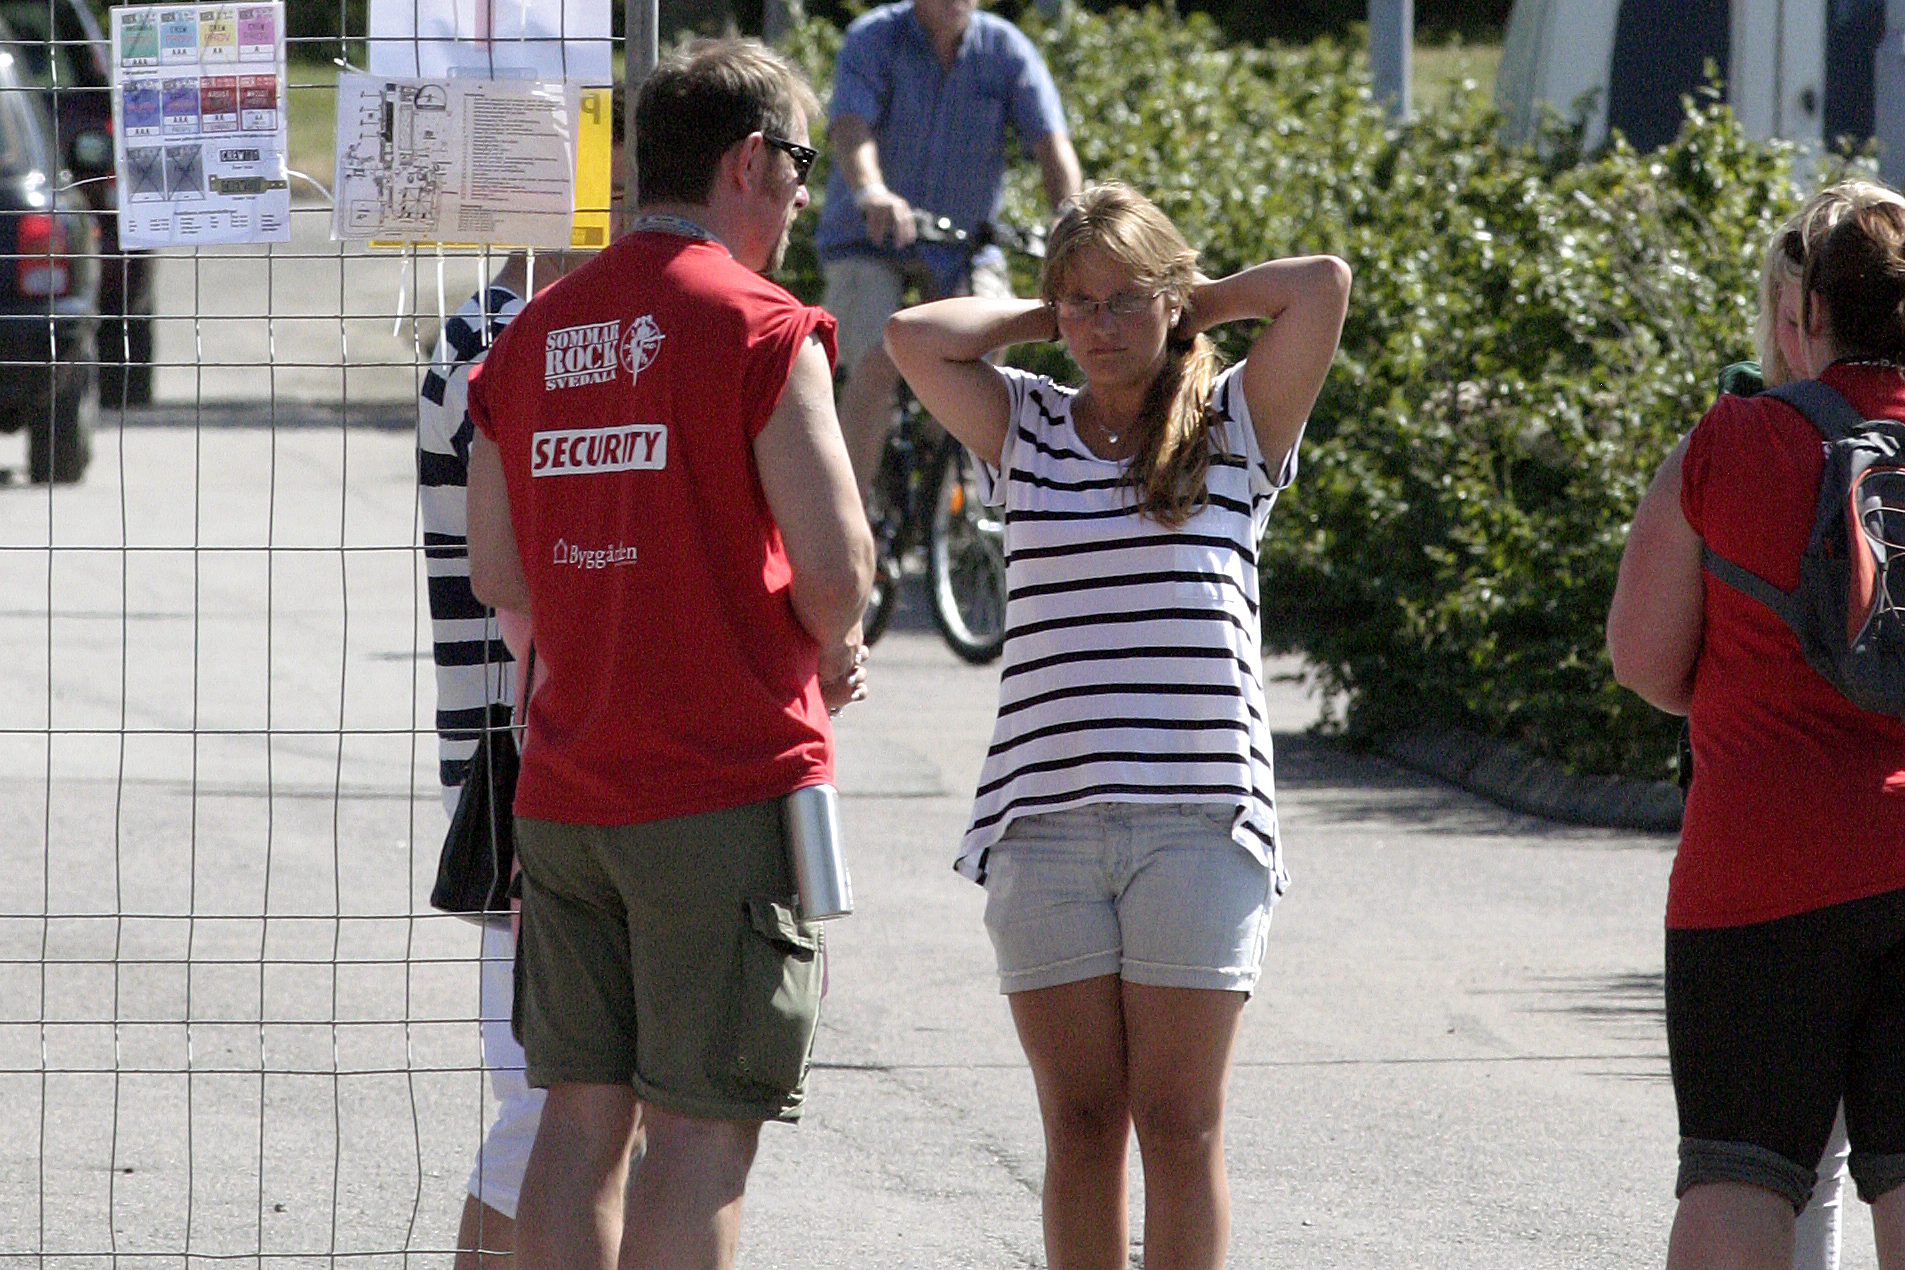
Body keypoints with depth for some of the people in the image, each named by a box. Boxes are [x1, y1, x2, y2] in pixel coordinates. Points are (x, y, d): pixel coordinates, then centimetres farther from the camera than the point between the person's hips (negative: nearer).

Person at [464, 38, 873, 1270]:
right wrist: (830, 648, 6)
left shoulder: (533, 336, 10)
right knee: (702, 1124, -4)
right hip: (729, 784, -6)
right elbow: (835, 563, -14)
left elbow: (498, 575, 12)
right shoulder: (757, 329, -10)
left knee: (583, 1109, 9)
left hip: (566, 787, 6)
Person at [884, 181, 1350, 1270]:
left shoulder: (1233, 427, 8)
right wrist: (1041, 317, 12)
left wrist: (1201, 301, 10)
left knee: (1180, 1124, -3)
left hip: (1199, 815, -2)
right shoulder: (1028, 431, 14)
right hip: (1047, 815, 2)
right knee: (1080, 1121, 2)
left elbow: (1324, 284, -3)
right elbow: (915, 337, 3)